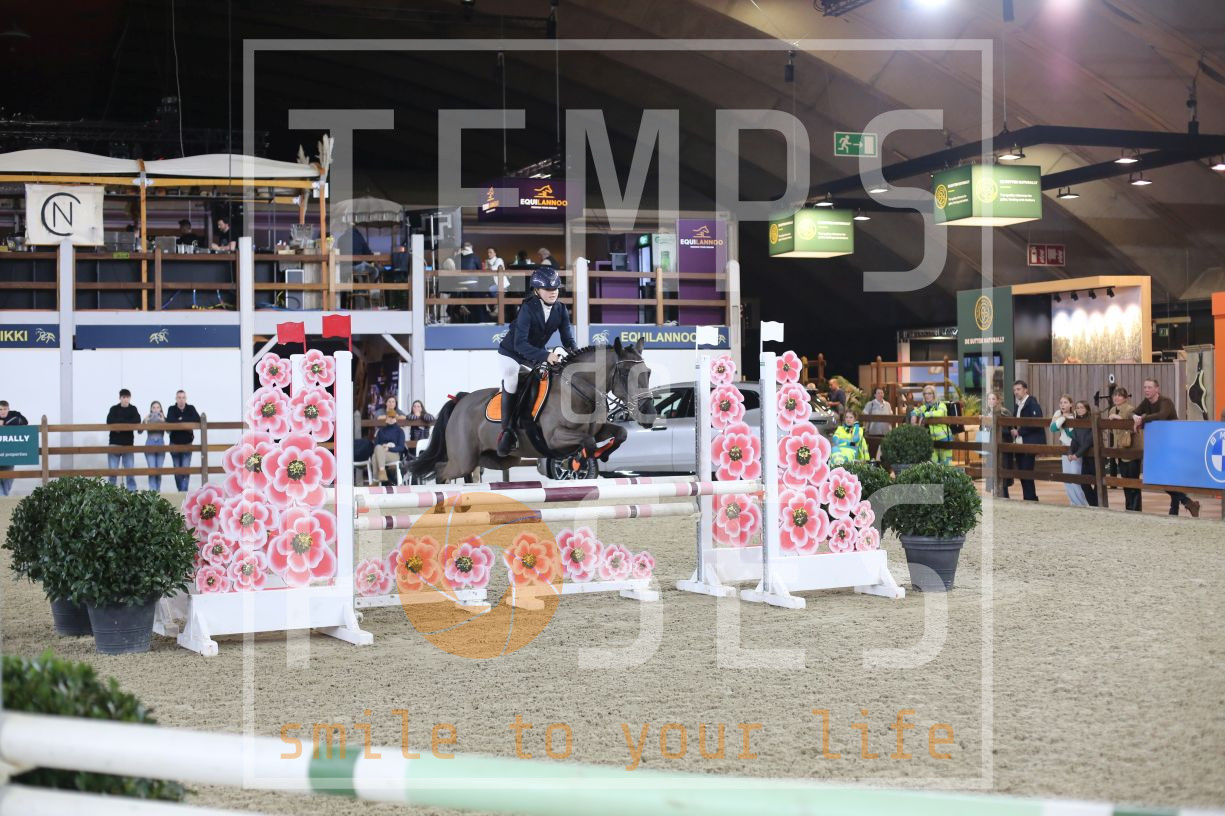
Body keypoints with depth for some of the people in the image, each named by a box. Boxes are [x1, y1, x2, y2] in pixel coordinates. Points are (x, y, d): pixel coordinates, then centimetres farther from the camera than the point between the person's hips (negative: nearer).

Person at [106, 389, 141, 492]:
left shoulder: (133, 409, 6)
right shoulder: (114, 409, 3)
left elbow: (137, 421, -12)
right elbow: (110, 422, -13)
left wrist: (119, 423, -15)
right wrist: (128, 423, -14)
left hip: (128, 444, 1)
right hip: (114, 443, -1)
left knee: (129, 469, 1)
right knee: (112, 469, 0)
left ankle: (132, 490, 5)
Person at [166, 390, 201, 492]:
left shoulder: (191, 408, 0)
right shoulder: (172, 409, -2)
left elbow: (197, 419, -16)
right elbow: (169, 421, -21)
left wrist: (182, 419, -16)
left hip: (187, 443, -1)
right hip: (175, 443, 1)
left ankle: (184, 491, -12)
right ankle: (180, 491, 19)